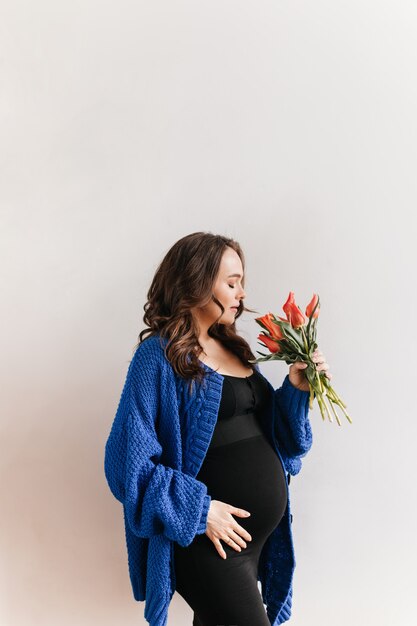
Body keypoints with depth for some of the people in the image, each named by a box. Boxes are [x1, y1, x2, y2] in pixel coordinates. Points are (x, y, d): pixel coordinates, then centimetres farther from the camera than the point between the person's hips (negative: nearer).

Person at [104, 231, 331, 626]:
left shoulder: (233, 348, 9)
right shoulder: (159, 355, -12)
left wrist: (295, 390, -4)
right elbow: (129, 460, -16)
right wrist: (199, 510, -19)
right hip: (211, 540, -7)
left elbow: (268, 431, 13)